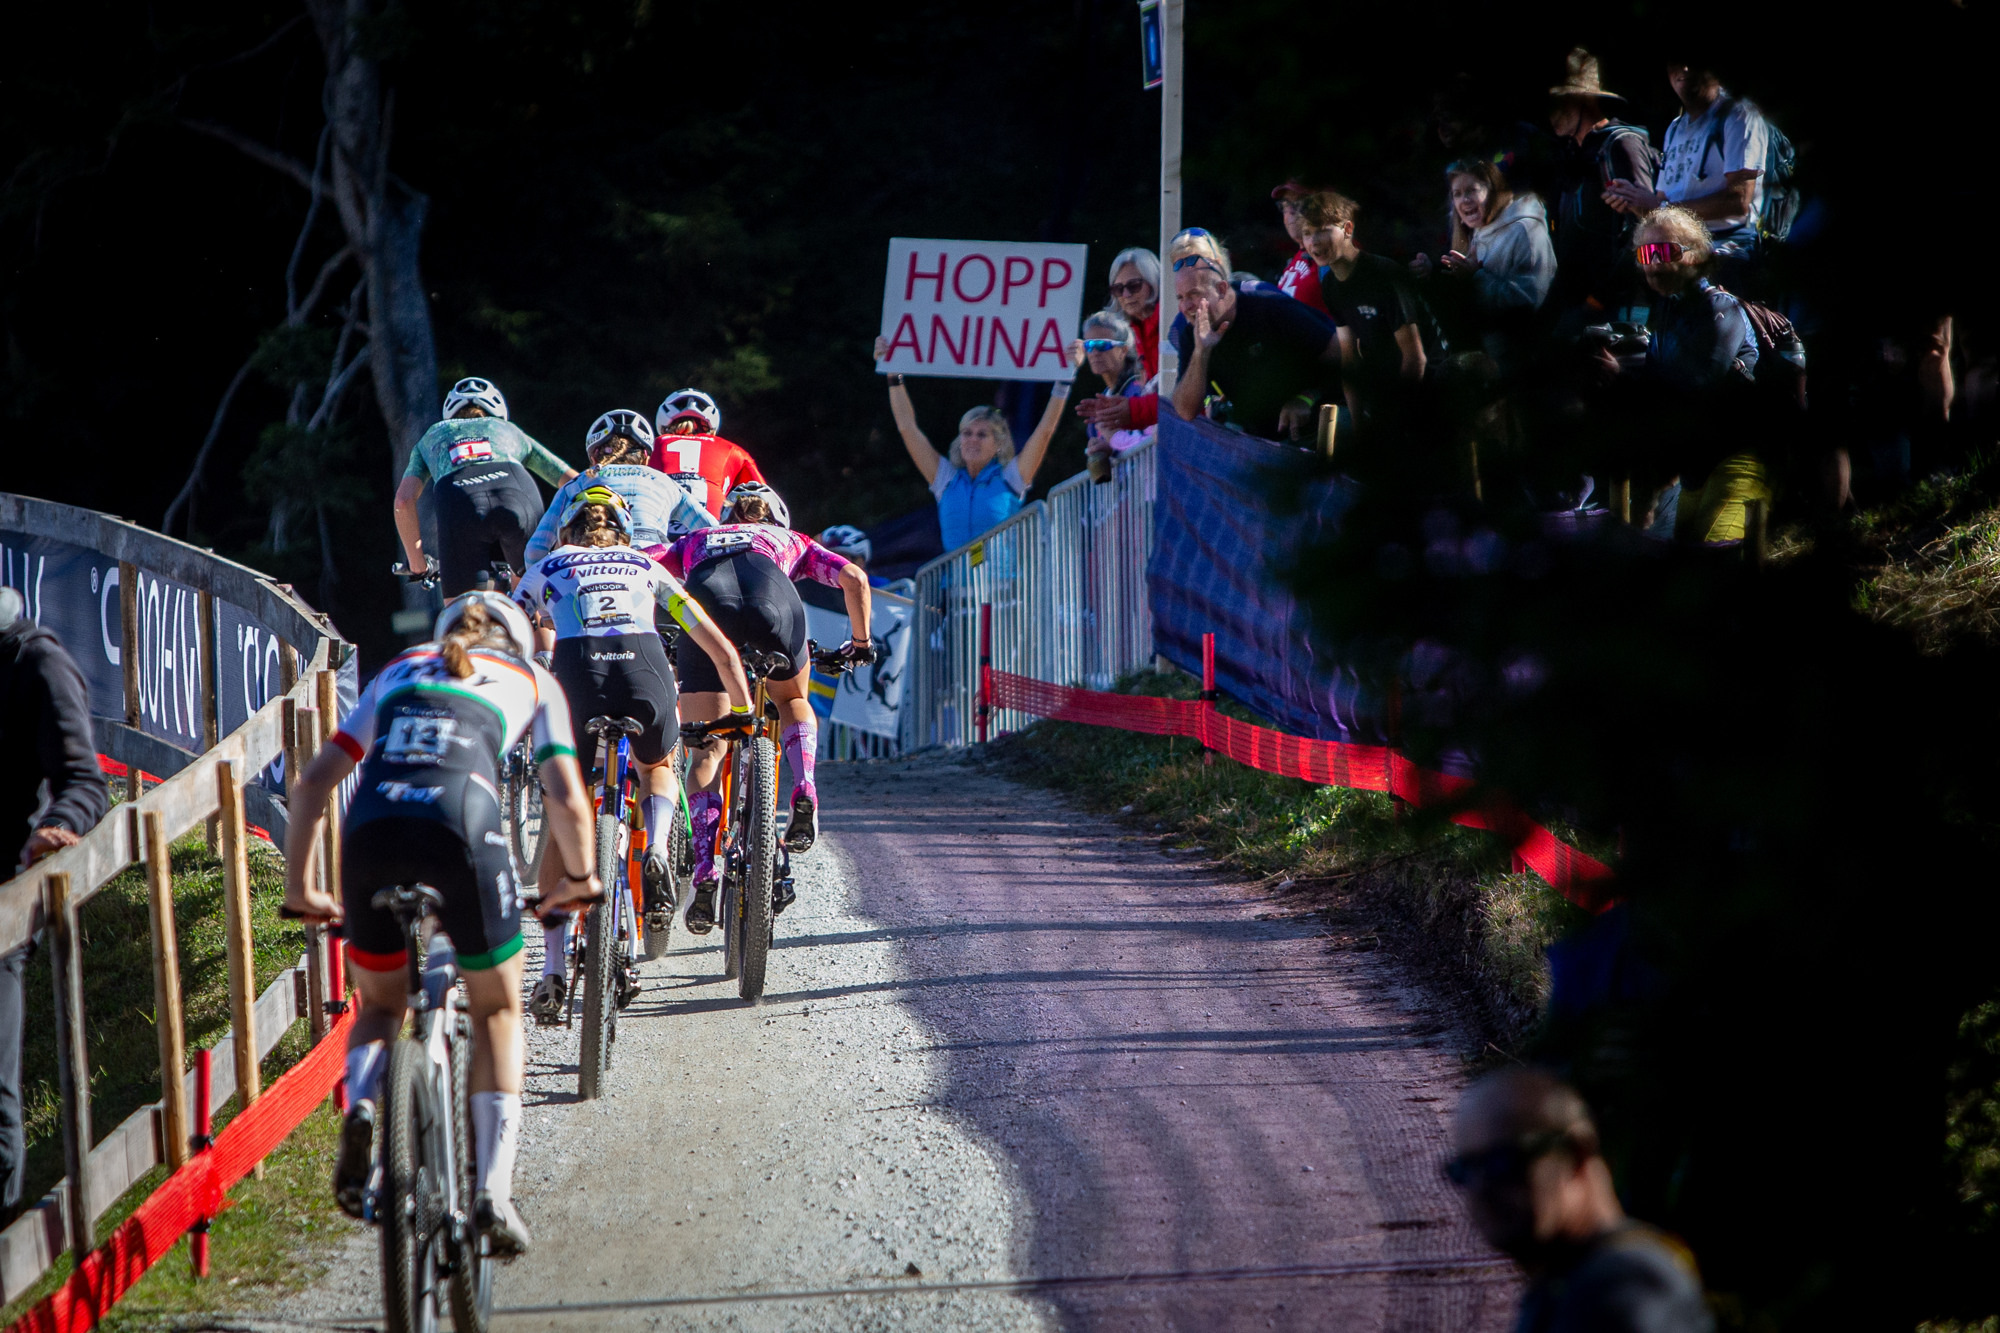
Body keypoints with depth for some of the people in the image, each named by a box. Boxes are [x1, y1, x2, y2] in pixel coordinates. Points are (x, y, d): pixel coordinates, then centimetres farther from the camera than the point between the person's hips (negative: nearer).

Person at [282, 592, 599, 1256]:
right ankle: (493, 1192, 6)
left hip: (372, 829, 2)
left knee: (380, 1003, 25)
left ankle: (359, 1106, -8)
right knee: (496, 1009, 19)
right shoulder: (531, 679, 27)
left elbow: (311, 784, 24)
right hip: (462, 827, -2)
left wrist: (300, 889, 30)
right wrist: (578, 876, 33)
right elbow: (568, 802, 15)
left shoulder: (399, 670, 33)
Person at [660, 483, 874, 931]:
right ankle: (804, 791, 5)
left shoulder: (696, 542, 41)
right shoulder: (792, 541, 40)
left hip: (707, 598, 0)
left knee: (707, 749, 7)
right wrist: (861, 643, 38)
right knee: (793, 702, 31)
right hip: (772, 600, 0)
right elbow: (854, 578, 25)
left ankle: (705, 868, -8)